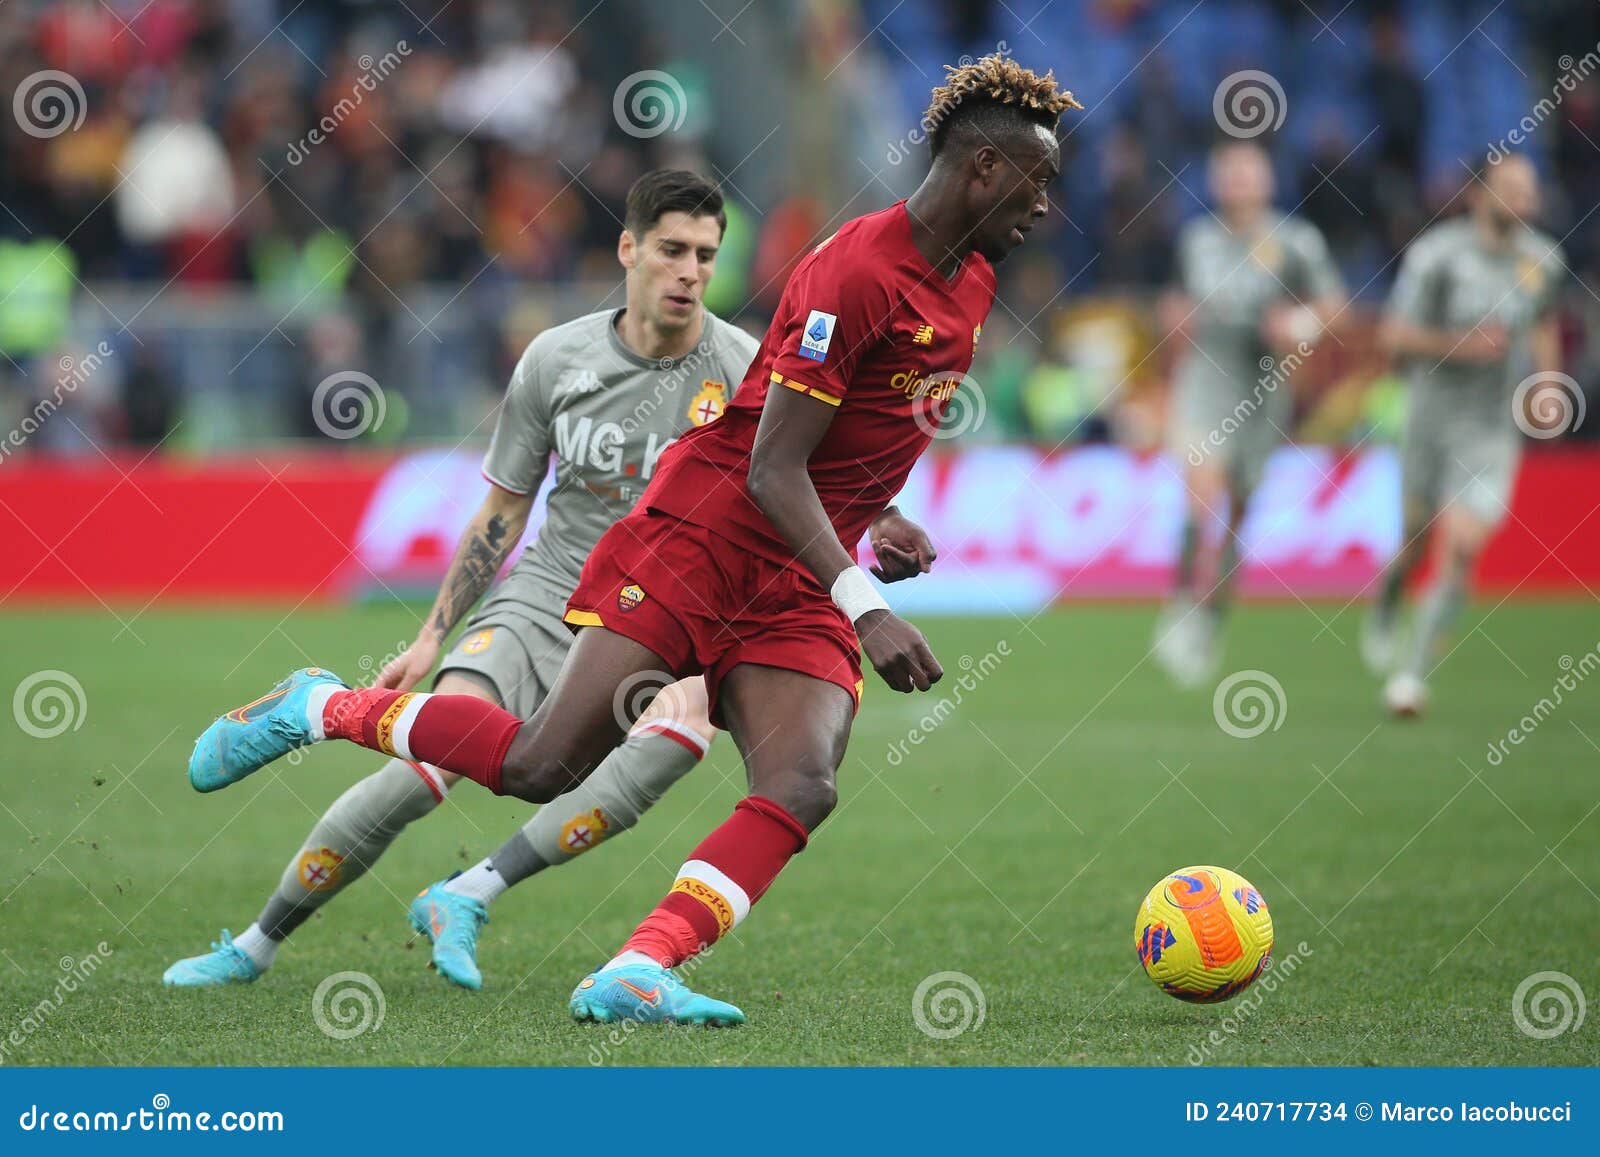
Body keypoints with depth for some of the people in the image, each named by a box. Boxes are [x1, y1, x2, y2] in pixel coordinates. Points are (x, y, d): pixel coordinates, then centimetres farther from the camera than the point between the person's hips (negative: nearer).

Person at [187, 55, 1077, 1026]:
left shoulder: (970, 281, 9)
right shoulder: (857, 272, -19)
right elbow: (771, 470, -23)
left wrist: (883, 519, 18)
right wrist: (865, 609, -29)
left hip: (801, 594, 8)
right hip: (703, 537, -7)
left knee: (801, 789, -18)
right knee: (543, 767, -10)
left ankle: (632, 977, -25)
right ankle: (321, 709, 12)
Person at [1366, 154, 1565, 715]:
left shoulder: (1543, 260, 1)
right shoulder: (1437, 254, -13)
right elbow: (1393, 336, -13)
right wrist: (1458, 344, -26)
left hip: (1494, 431, 2)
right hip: (1433, 417, -1)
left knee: (1461, 551, -13)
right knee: (1416, 539, 13)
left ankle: (1413, 671, -7)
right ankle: (1384, 612, 46)